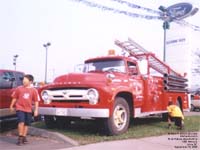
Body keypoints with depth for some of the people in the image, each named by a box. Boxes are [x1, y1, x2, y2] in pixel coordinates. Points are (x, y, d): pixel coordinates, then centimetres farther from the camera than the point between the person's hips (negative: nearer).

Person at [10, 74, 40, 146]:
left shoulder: (34, 90, -1)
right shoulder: (19, 88, 0)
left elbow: (36, 101, 2)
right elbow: (14, 98, 10)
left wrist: (36, 110, -2)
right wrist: (11, 106, 13)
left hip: (28, 110, 2)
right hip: (20, 108, -2)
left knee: (26, 124, 10)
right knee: (21, 122, -16)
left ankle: (24, 137, 24)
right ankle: (20, 138, -3)